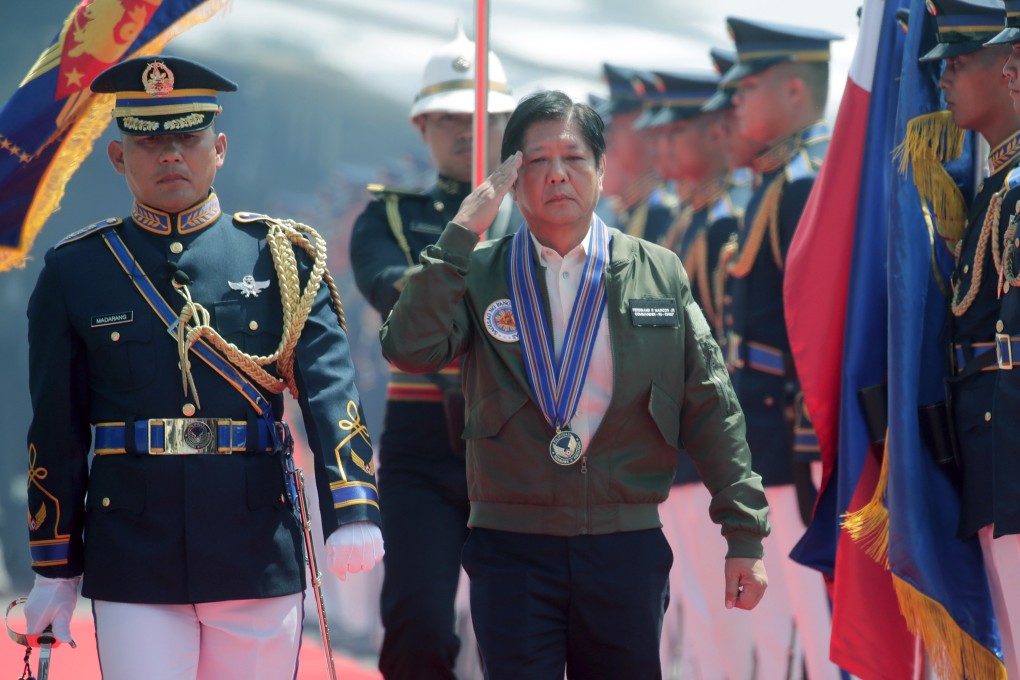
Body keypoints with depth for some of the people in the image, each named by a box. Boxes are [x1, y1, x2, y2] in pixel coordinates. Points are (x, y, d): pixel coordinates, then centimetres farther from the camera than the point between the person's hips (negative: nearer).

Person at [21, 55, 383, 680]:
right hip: (133, 563, -1)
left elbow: (331, 389, -6)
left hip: (260, 555, 1)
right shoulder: (75, 271, 5)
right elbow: (57, 430, 7)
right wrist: (55, 570, 7)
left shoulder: (283, 258, 5)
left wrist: (352, 514, -22)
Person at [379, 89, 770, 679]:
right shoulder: (479, 274, 4)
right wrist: (461, 234, -13)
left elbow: (711, 410, 6)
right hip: (512, 548, -1)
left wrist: (746, 534, 2)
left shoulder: (659, 273, 6)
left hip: (628, 548, 1)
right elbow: (410, 348, -14)